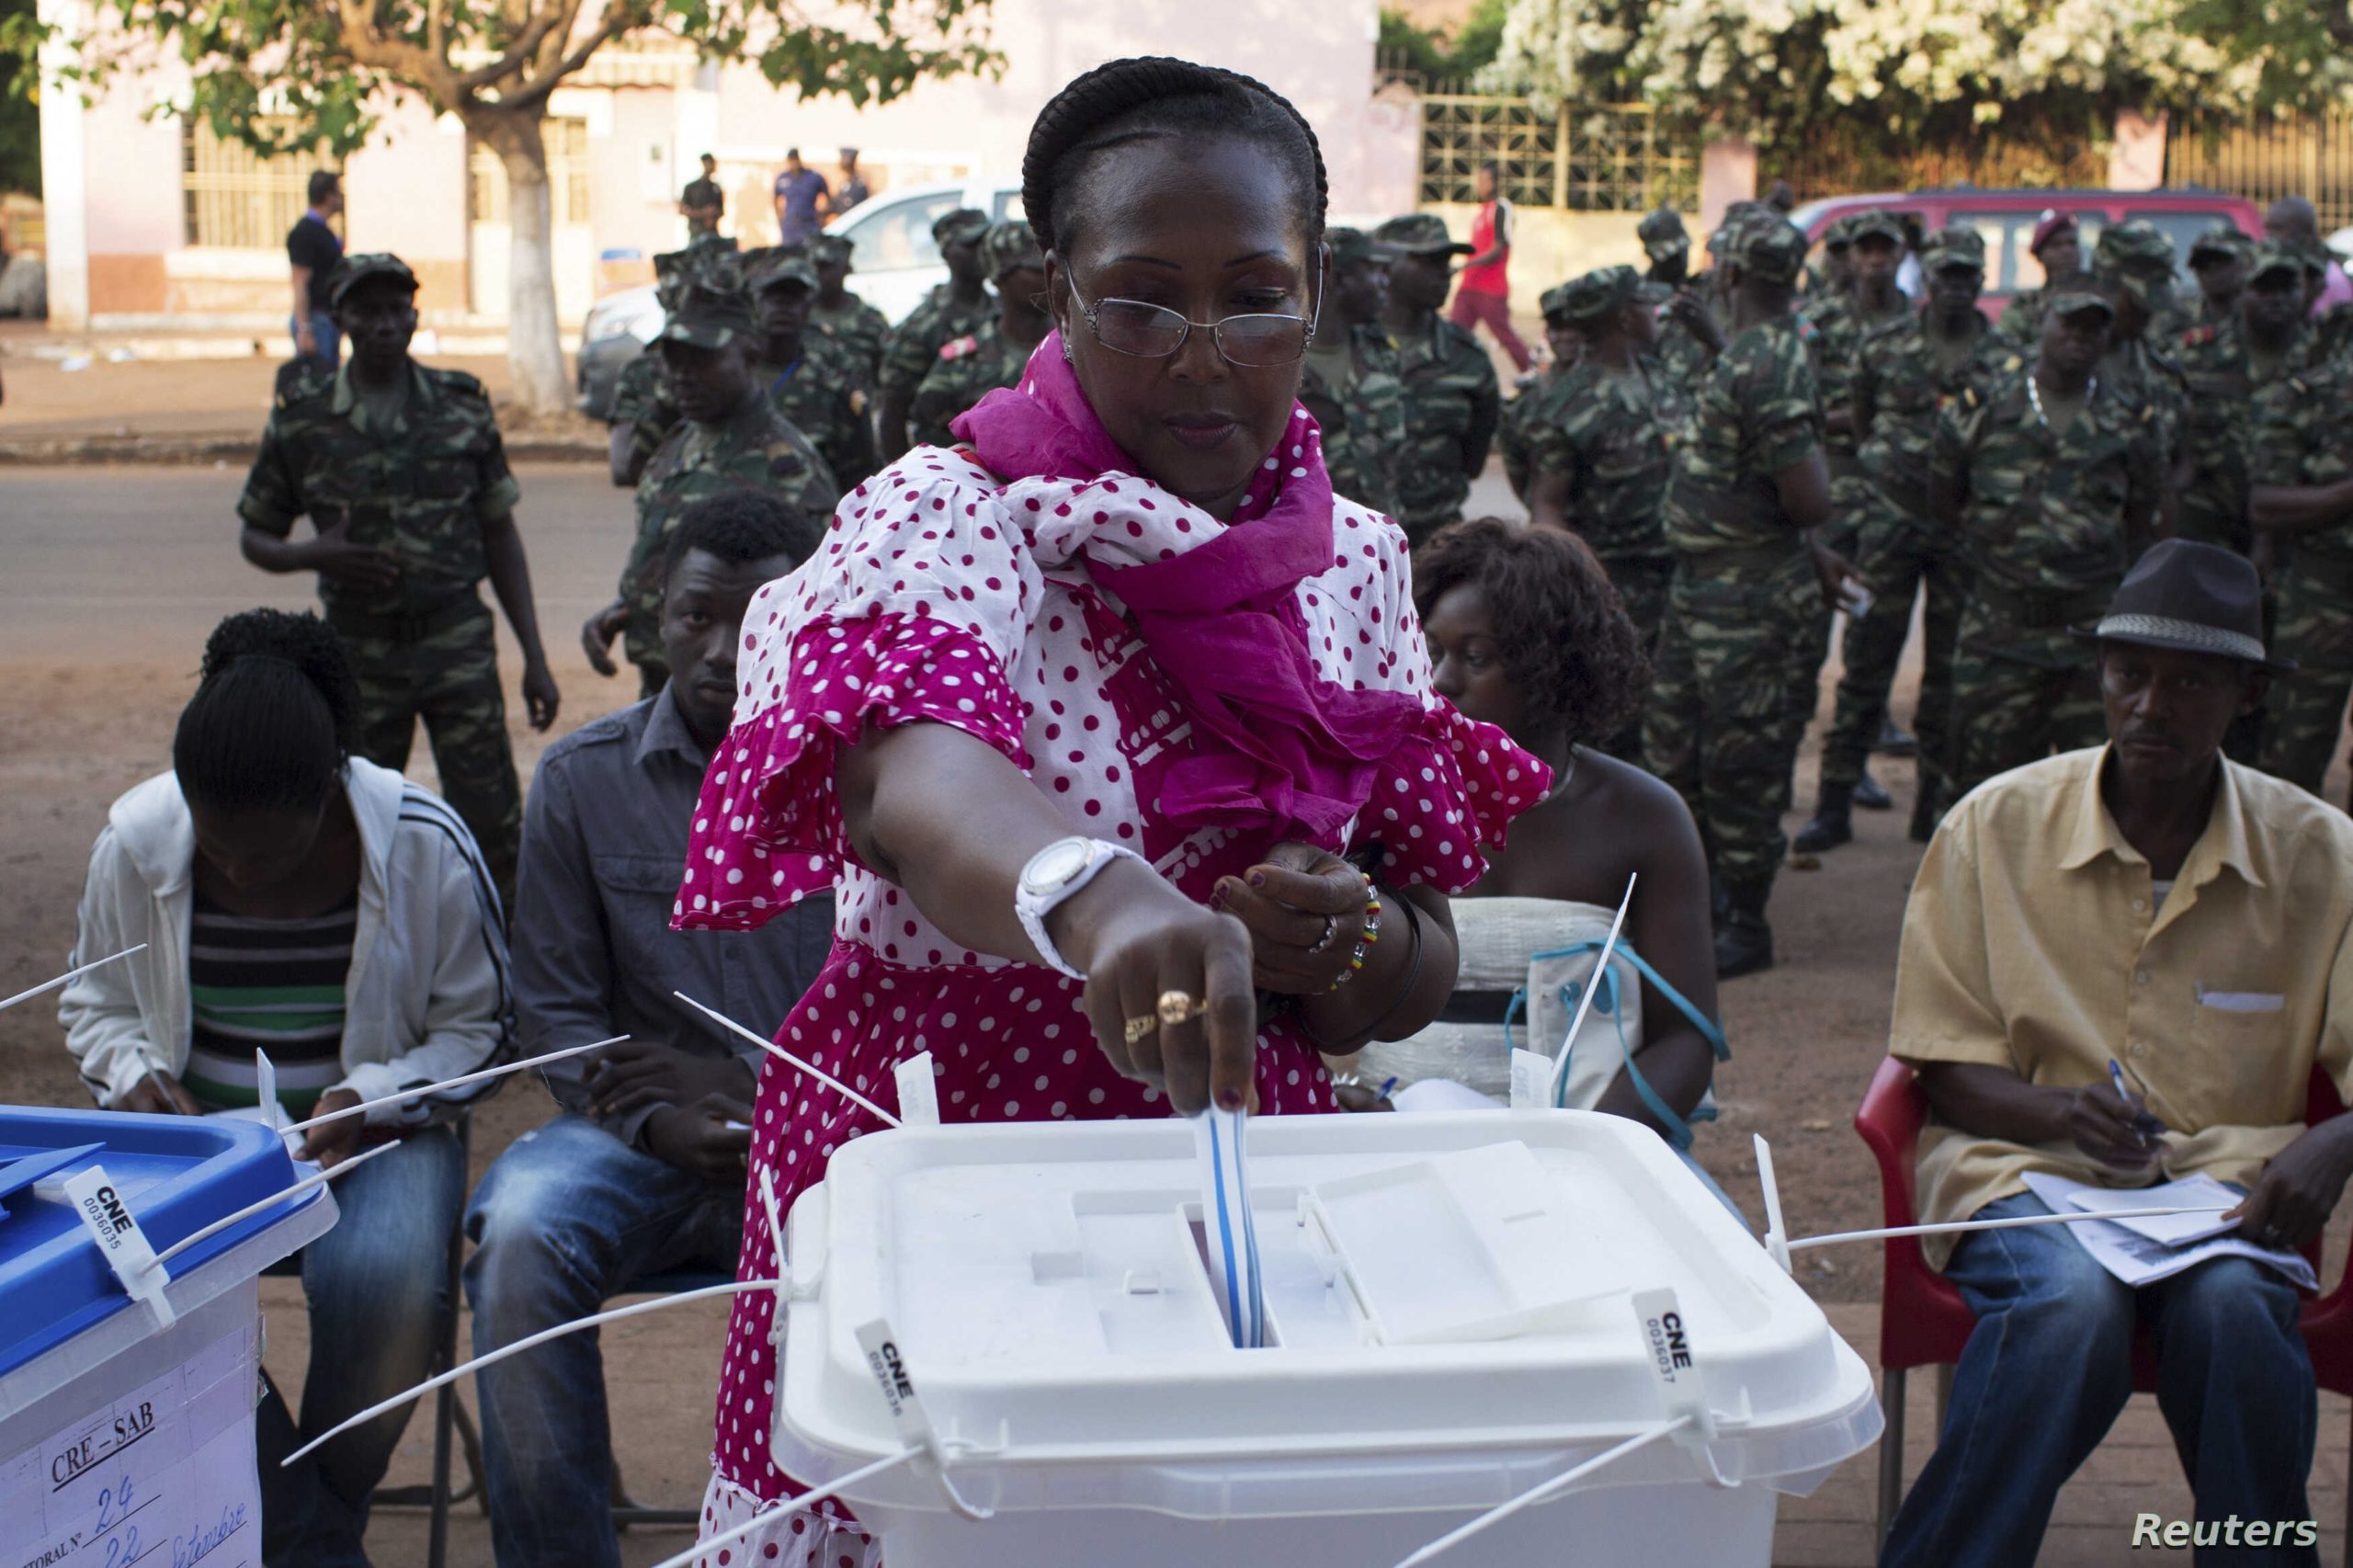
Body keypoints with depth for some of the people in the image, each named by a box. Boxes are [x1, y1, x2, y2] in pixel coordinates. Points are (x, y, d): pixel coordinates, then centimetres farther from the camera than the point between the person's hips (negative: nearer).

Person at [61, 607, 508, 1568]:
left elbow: (476, 1028, -1)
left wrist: (366, 1102, -17)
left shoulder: (427, 848, -13)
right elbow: (96, 1008, 11)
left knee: (384, 1273, -34)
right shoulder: (134, 843, -7)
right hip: (197, 1127, 2)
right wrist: (138, 1078, -11)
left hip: (375, 1122, -2)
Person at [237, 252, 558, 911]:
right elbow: (255, 537, 9)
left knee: (492, 827, -4)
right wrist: (312, 555, -14)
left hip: (459, 642, 0)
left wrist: (534, 657, 4)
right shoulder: (301, 419, 1)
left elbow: (501, 536, 7)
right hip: (358, 652, 1)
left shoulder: (462, 406, 2)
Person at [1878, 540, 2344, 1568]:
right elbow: (1947, 1072, 3)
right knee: (2074, 1305, -34)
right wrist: (2063, 1112, -18)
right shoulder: (1995, 828, 1)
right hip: (2024, 1164, -1)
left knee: (2232, 1307, -33)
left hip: (2226, 1176, 1)